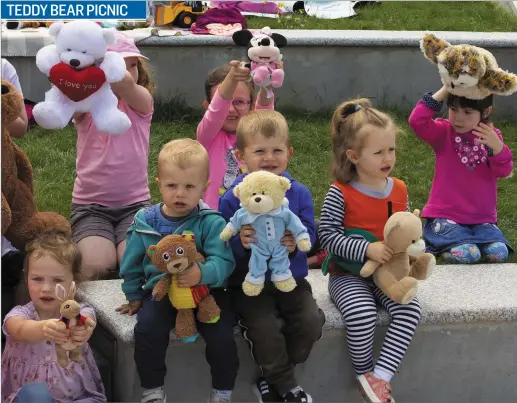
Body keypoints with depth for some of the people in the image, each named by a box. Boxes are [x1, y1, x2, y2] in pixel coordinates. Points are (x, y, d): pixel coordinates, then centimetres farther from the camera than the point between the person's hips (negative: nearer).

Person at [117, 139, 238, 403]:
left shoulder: (211, 223, -9)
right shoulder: (144, 222, 2)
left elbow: (223, 262, -20)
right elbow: (132, 263, 15)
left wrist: (202, 274, -39)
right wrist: (134, 296, 19)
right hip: (161, 292, 2)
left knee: (221, 335, -21)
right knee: (147, 329, -22)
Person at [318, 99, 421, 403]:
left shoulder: (399, 190, 3)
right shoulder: (340, 193, -15)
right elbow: (328, 235, -19)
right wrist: (367, 249, -27)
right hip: (348, 274, -5)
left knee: (411, 310, -22)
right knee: (362, 315, -32)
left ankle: (380, 376, -15)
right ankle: (364, 375, -4)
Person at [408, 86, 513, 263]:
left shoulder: (491, 135, 6)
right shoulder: (444, 132, -2)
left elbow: (504, 171, -6)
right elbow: (417, 121, -21)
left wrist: (496, 145, -25)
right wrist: (443, 91, -22)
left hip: (482, 218, 4)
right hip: (446, 216, -3)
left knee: (499, 253, -19)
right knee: (467, 254, -27)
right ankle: (441, 246, 3)